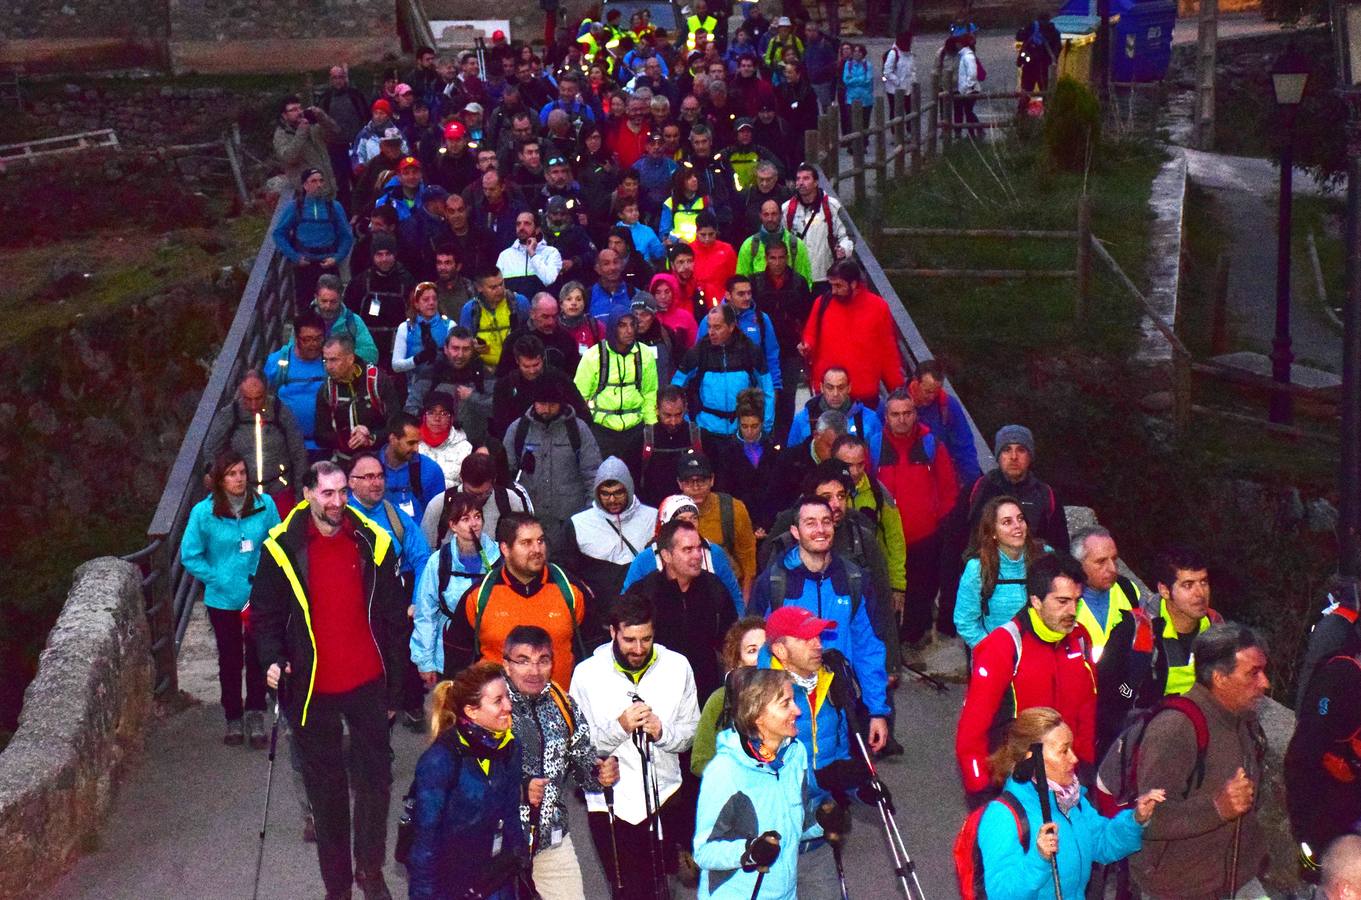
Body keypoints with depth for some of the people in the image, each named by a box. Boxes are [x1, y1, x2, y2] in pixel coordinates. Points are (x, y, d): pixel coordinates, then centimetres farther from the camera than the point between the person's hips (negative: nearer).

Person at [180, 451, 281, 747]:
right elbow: (190, 556, -4)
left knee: (257, 656, 5)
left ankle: (255, 715, 21)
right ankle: (234, 719, 29)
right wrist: (219, 579, -10)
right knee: (230, 659, 14)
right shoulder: (203, 512, -12)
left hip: (259, 597, 0)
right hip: (223, 600, 0)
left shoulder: (264, 505, -10)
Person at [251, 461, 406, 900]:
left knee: (375, 779, 6)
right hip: (312, 689, 0)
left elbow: (393, 617, 5)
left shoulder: (373, 543, -2)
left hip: (367, 684, 1)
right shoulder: (282, 548, -5)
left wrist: (394, 684, 5)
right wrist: (272, 659, -16)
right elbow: (264, 613, 2)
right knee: (325, 789, 11)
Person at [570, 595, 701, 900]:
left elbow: (691, 732, 3)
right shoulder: (587, 674, -8)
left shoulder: (677, 666, -1)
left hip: (663, 795, 2)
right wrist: (619, 728, -23)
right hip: (610, 801, -2)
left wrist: (662, 732, -16)